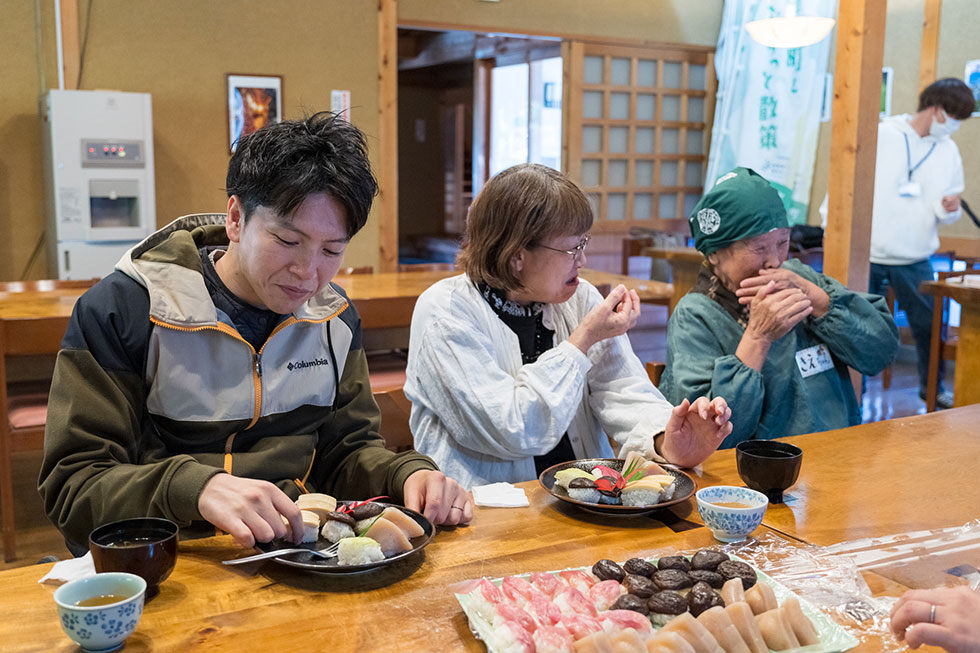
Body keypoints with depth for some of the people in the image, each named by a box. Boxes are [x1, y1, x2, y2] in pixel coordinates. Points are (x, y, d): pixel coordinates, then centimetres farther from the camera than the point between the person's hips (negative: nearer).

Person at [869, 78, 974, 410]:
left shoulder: (949, 152, 10)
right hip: (868, 255, -4)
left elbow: (944, 217, 14)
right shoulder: (881, 135, -4)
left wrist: (949, 208, -10)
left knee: (931, 326, 8)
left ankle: (932, 387, 30)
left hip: (915, 261, 4)